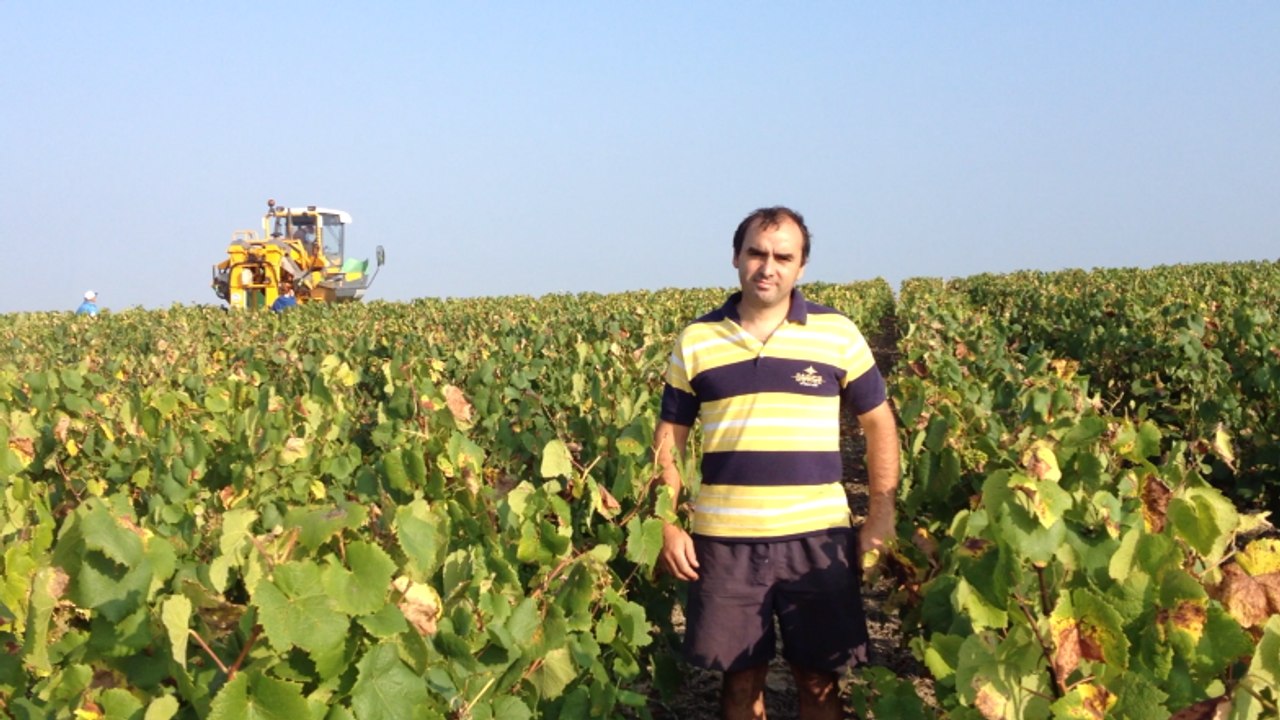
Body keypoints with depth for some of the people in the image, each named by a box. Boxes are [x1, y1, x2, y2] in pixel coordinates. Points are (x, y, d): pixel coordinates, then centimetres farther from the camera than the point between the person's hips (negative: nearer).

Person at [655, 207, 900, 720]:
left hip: (817, 537, 0)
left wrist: (881, 517, 2)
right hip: (724, 541, 1)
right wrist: (667, 526, 0)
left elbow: (879, 423, 9)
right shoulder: (695, 341, 4)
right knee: (740, 679, 10)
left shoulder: (838, 334, 2)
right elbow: (669, 438, 9)